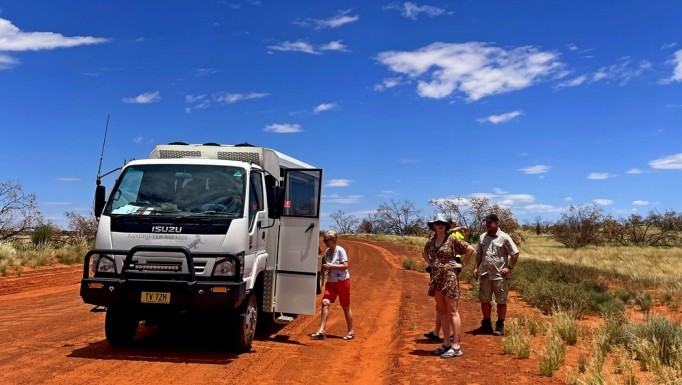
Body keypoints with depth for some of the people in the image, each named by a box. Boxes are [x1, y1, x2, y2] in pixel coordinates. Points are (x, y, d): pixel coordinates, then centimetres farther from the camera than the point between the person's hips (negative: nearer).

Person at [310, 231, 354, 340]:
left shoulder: (340, 250, -12)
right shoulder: (327, 252, 6)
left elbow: (345, 265, -18)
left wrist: (331, 266, -22)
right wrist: (324, 268, -5)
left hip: (343, 281, -5)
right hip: (331, 282, 6)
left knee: (346, 307, 4)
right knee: (325, 303, -11)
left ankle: (351, 331, 19)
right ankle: (321, 331, -12)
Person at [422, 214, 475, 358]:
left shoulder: (452, 240, -8)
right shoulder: (431, 240, 9)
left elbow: (470, 249, -8)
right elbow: (424, 252, 29)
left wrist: (462, 264, -5)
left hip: (449, 277, -7)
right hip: (436, 278, 7)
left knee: (452, 311, -5)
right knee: (441, 310, 10)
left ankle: (456, 346, -2)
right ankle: (447, 343, 19)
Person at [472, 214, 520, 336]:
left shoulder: (504, 237, -8)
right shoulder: (483, 237, 7)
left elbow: (515, 253, -7)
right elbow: (479, 254, 14)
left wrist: (509, 268, -11)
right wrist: (476, 268, 6)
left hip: (500, 275, -5)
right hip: (485, 274, 5)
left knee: (501, 301, 5)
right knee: (484, 300, 10)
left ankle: (500, 326, 16)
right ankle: (486, 324, 24)